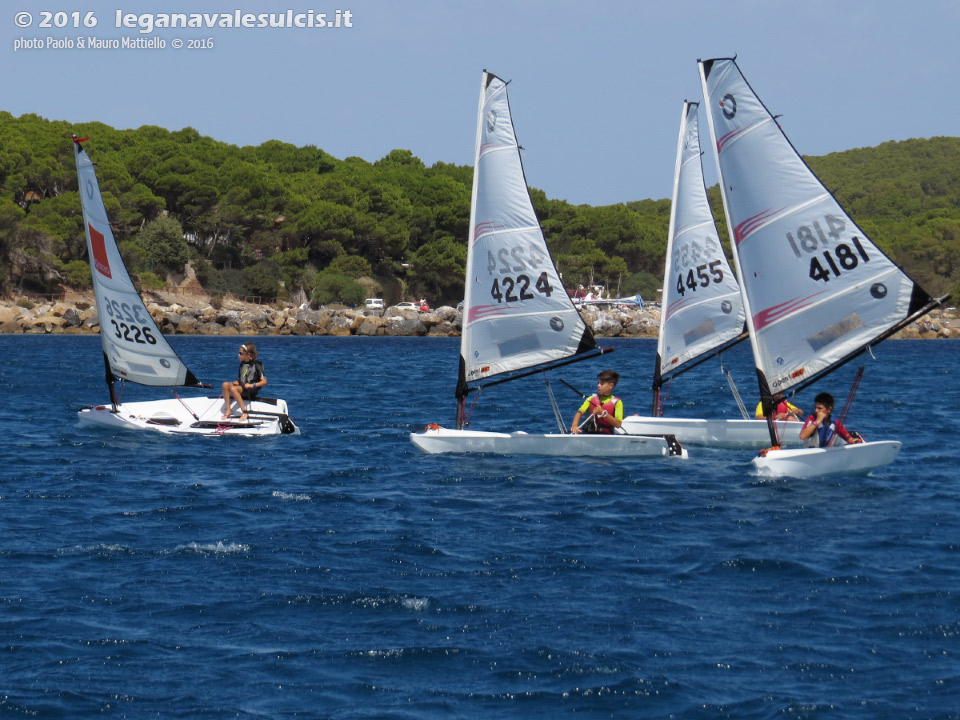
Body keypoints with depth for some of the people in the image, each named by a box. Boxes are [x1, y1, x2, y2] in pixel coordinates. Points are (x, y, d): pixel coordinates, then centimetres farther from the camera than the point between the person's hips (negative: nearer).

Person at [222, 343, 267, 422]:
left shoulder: (256, 365, -5)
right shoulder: (242, 364, 16)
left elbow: (264, 381, -9)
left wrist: (253, 385, -21)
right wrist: (233, 383, 1)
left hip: (251, 391, -7)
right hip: (241, 387, 7)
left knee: (233, 389, -34)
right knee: (225, 384, -21)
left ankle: (244, 412, -28)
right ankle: (227, 410, -20)